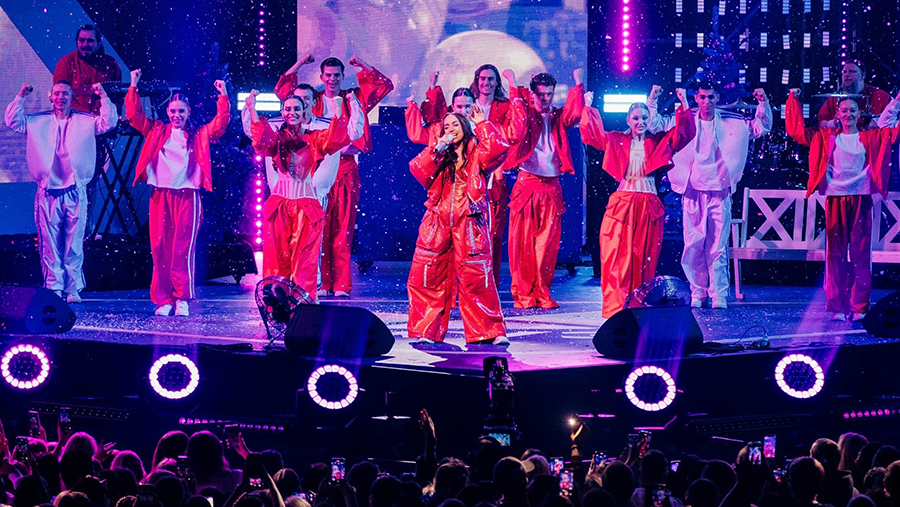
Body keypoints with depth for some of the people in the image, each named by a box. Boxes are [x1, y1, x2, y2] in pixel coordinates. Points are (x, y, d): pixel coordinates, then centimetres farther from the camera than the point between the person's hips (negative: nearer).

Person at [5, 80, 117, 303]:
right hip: (48, 192, 1)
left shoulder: (86, 121, 10)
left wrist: (103, 97, -5)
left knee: (74, 244, -2)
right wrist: (21, 97, 0)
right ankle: (53, 288, 3)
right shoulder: (37, 121, 13)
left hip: (75, 192, -1)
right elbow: (13, 121, 7)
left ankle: (73, 289, 2)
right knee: (49, 244, -1)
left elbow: (109, 122, 2)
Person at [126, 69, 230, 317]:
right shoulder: (156, 131, 15)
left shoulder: (199, 136, 13)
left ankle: (182, 299, -4)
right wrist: (134, 87, 4)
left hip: (187, 196, -1)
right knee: (160, 248, -2)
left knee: (183, 249, -7)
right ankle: (163, 300, 1)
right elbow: (134, 115, 11)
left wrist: (223, 97, -5)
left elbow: (220, 124, 2)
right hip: (160, 195, 1)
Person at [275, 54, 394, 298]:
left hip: (346, 169, 0)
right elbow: (283, 90, 7)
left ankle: (341, 284, -3)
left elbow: (385, 85, 8)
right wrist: (299, 64, 3)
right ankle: (322, 284, -4)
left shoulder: (354, 98, 12)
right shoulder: (313, 100, 13)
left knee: (343, 229, -3)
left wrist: (362, 66, 2)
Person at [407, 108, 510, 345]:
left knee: (476, 277, -6)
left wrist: (482, 124, -2)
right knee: (426, 277, -3)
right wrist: (439, 148, -6)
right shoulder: (437, 154, 17)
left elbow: (498, 148, -12)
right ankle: (427, 331, 4)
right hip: (437, 222, 3)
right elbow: (418, 170, 0)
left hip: (469, 223, -3)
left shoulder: (477, 152, 9)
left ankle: (490, 331, 0)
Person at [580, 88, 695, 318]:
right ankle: (615, 306, -7)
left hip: (648, 205, 1)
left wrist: (684, 104, -7)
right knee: (617, 255, -7)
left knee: (645, 257, 2)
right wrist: (588, 108, -6)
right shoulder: (617, 141, 9)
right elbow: (592, 134, 2)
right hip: (622, 203, -1)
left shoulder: (659, 142, 11)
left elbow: (685, 133, 3)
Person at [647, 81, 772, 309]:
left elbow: (762, 127, 12)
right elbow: (655, 125, 10)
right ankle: (697, 294, 8)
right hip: (693, 193, 1)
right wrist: (653, 101, -2)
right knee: (693, 246, 0)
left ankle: (719, 296, 1)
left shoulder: (732, 123, 7)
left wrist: (763, 102, -2)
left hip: (719, 193, -1)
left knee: (717, 247, -2)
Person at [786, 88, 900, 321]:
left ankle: (859, 307, 3)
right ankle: (837, 307, 3)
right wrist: (794, 100, 10)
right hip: (835, 199, 0)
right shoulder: (827, 138, 10)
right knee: (836, 253, 0)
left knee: (860, 252, -1)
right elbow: (797, 130, 12)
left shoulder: (870, 138, 10)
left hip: (860, 200, 0)